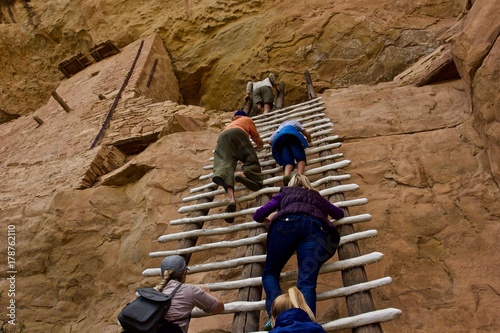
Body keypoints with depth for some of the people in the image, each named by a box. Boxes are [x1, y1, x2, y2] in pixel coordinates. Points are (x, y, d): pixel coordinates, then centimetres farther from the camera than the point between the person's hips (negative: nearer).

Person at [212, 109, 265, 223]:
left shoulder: (229, 124, 49)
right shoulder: (247, 119, 37)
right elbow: (255, 136, 33)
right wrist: (260, 144, 54)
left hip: (222, 138, 3)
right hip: (237, 134, -3)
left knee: (225, 163, -21)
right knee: (251, 159, -2)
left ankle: (231, 198, -50)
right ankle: (243, 173, -43)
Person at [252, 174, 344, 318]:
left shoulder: (284, 192, 36)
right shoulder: (318, 197, 42)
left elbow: (257, 215, 32)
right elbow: (340, 213, 57)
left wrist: (269, 219, 54)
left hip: (288, 222, -1)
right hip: (317, 226, 2)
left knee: (270, 272, 8)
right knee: (307, 282, -12)